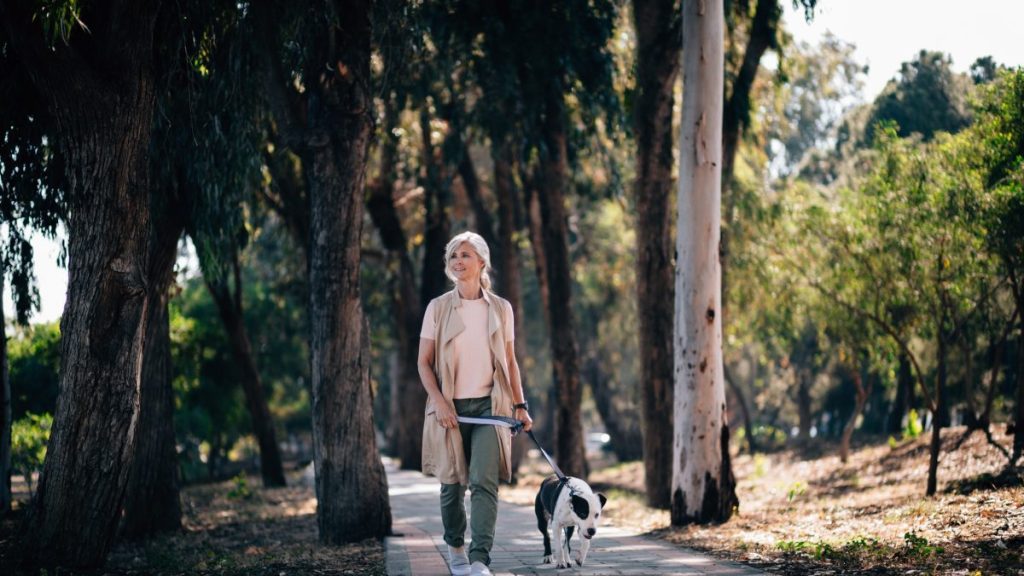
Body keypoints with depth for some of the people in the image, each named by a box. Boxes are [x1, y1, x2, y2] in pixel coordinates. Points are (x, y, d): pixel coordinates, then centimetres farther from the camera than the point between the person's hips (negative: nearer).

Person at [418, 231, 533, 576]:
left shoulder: (501, 308, 6)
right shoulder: (438, 308, 2)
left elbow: (510, 362, 12)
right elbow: (424, 363, 2)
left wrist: (520, 405, 4)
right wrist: (439, 401, -11)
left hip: (489, 405, 0)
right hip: (450, 407, 0)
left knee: (485, 482, -14)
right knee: (453, 483, 7)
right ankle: (455, 548, 30)